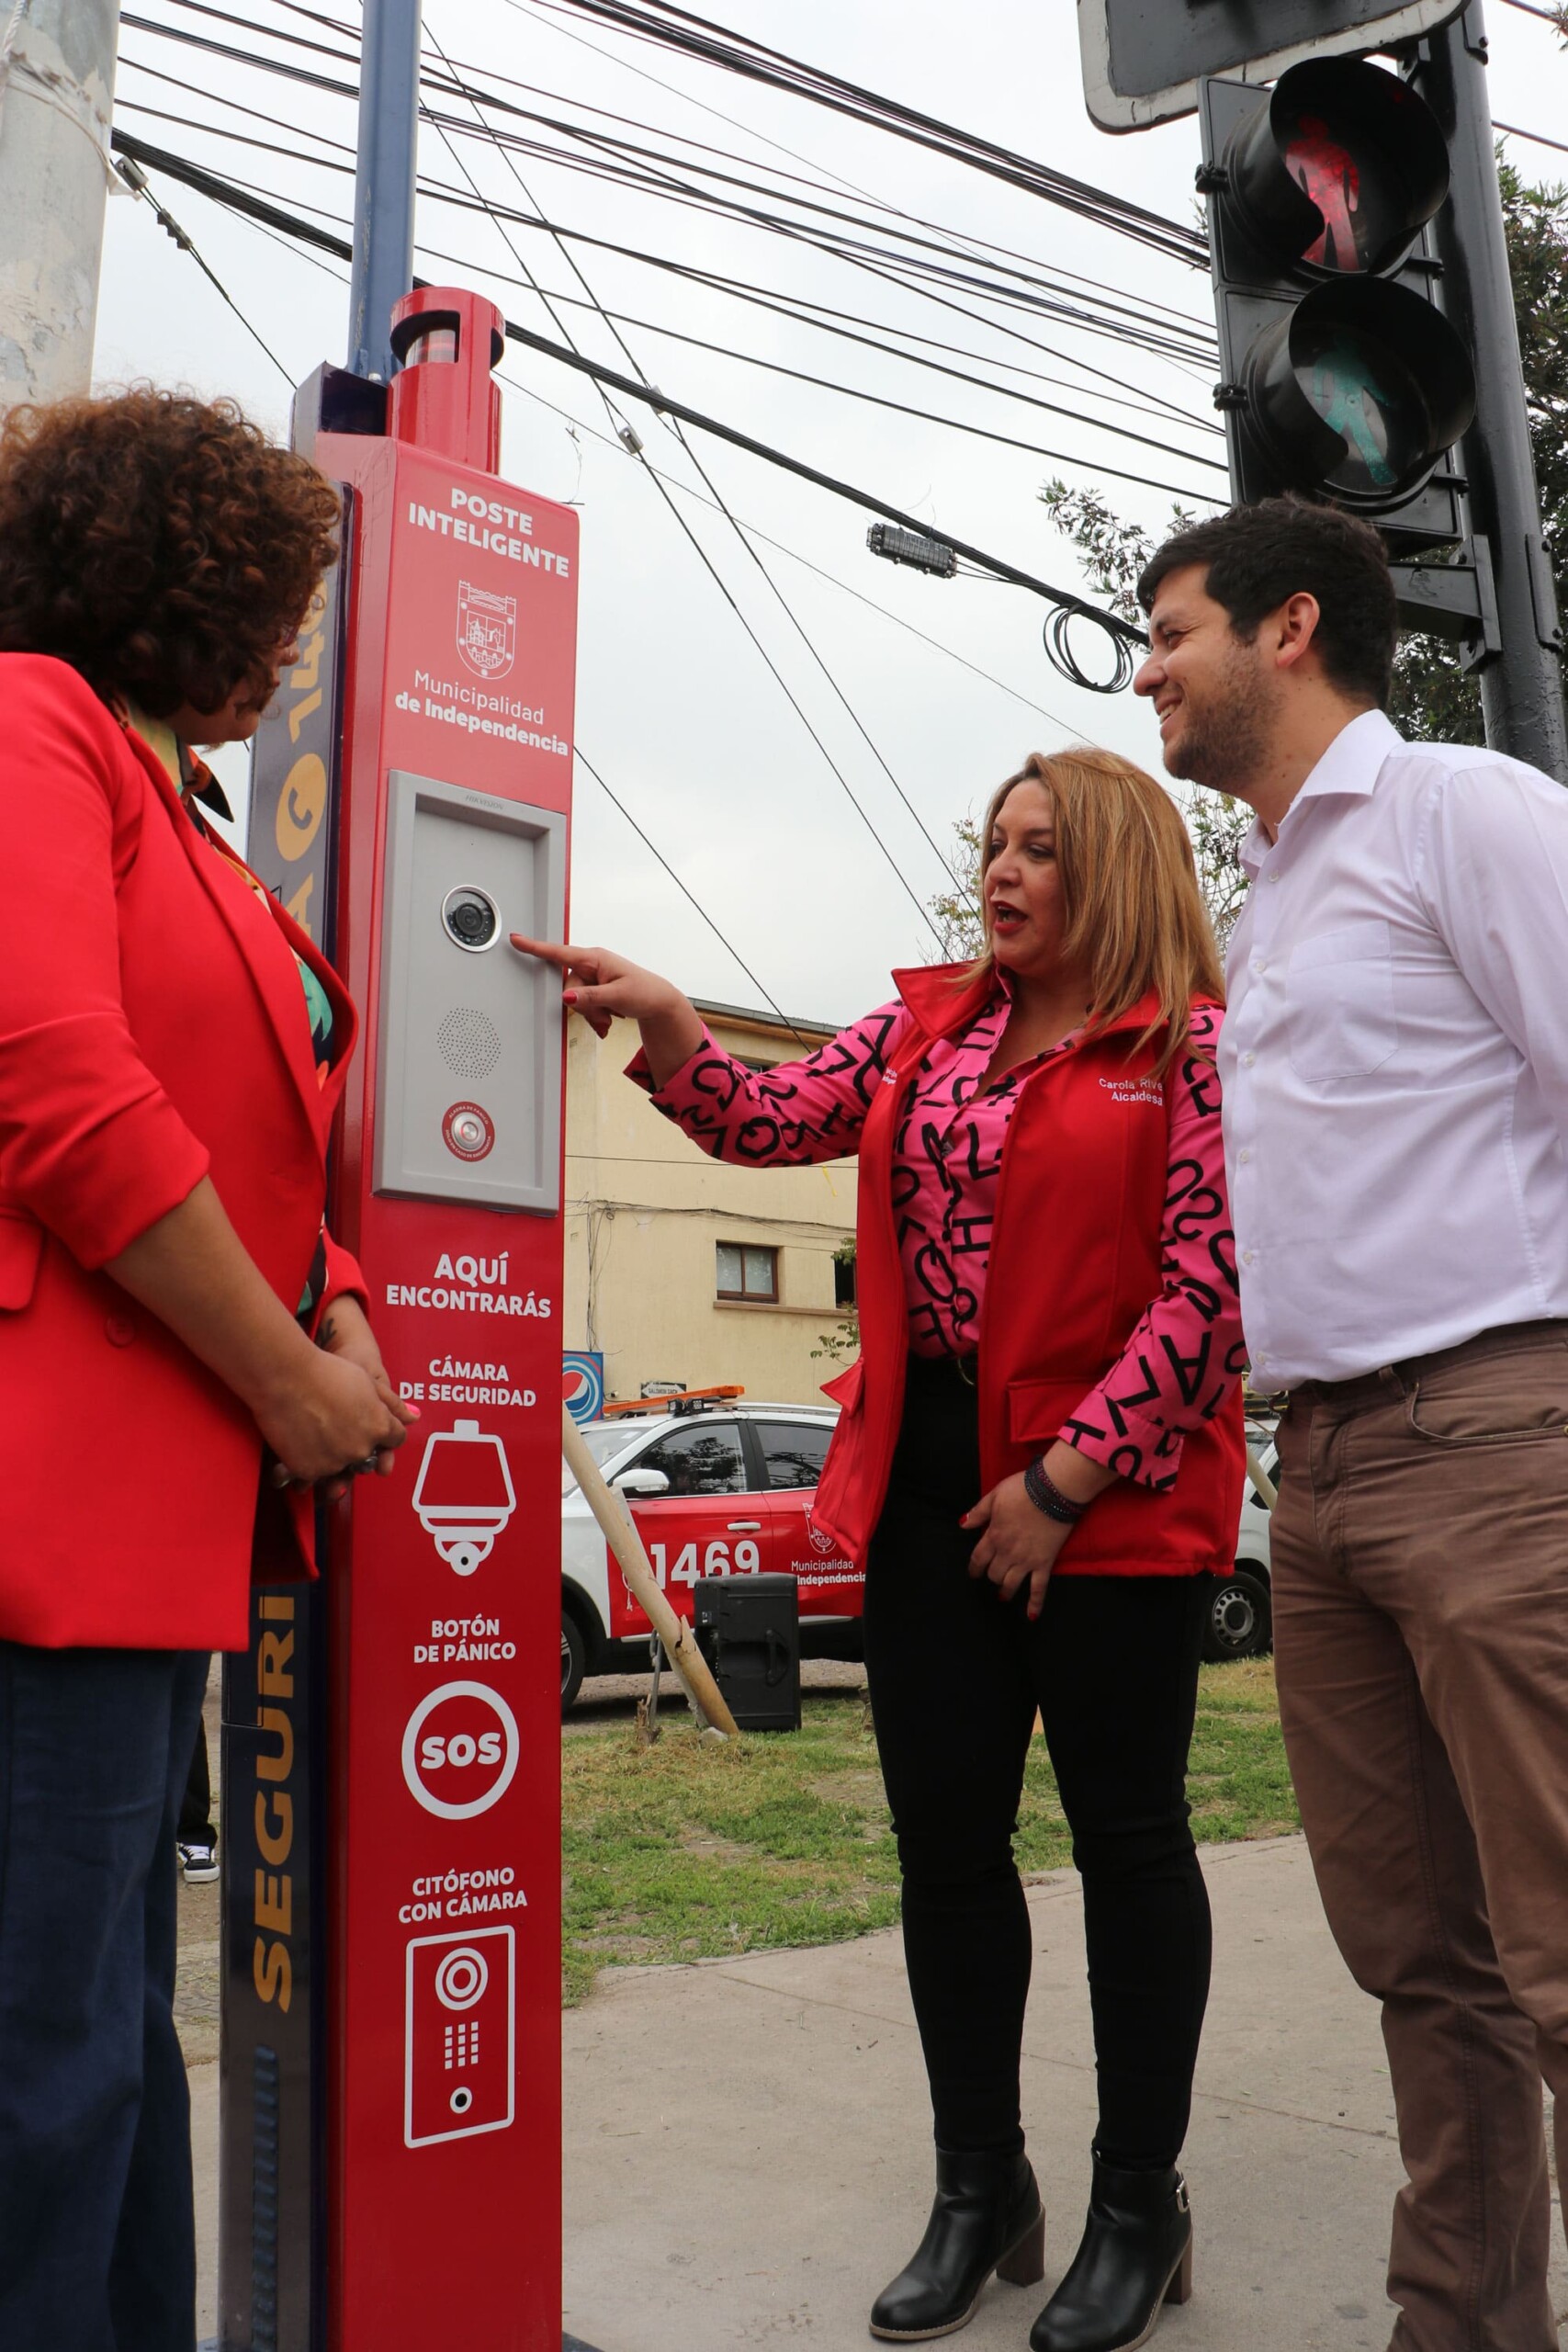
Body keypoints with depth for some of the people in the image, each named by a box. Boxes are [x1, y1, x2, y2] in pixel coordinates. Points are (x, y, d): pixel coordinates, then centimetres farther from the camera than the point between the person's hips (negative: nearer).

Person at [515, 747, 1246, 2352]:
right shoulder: (927, 1028, 13)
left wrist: (1066, 1473, -13)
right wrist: (665, 1027, -14)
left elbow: (1211, 1288, -10)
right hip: (931, 1478, 5)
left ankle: (1139, 2205, 25)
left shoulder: (1193, 1048, -4)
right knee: (944, 1837, 10)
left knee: (1125, 1832, 7)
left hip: (1114, 1490, -5)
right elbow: (772, 1122, 4)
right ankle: (978, 2190, 27)